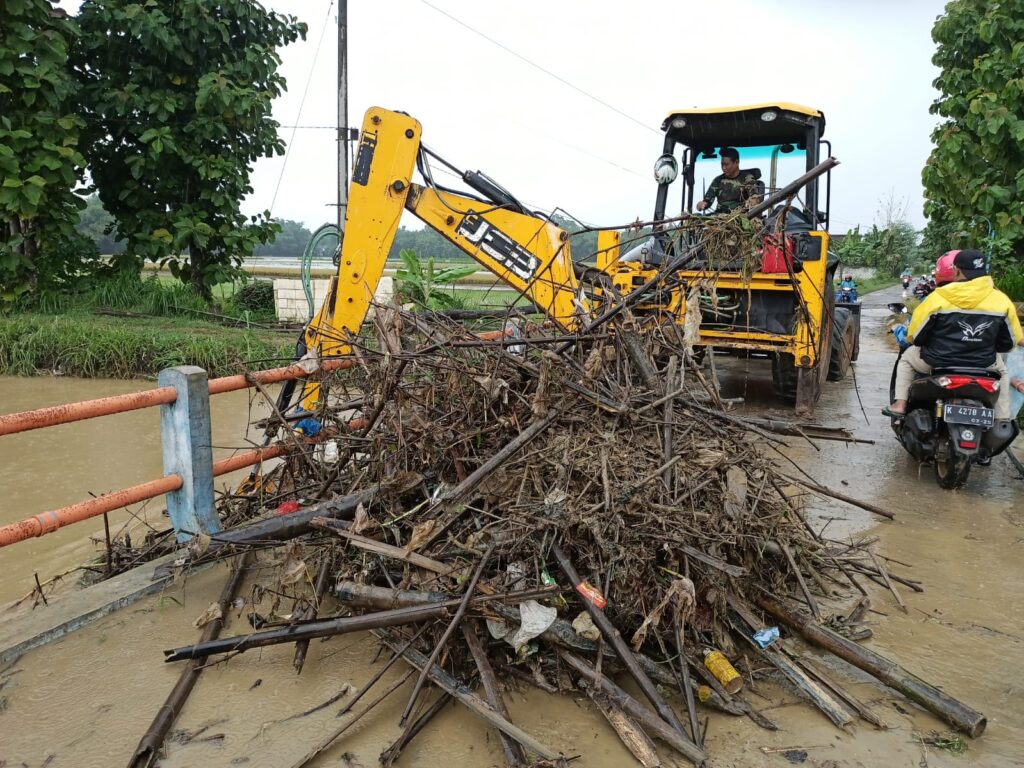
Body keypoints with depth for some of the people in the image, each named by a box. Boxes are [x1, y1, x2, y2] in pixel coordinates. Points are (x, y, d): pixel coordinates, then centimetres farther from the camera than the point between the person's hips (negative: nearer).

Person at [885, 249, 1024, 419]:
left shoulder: (938, 297, -12)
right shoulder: (1002, 300, -5)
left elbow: (914, 336, -5)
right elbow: (1009, 342, 5)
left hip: (938, 363, -2)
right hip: (982, 366, 2)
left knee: (907, 358, 28)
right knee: (1001, 370, 36)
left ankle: (900, 404, 15)